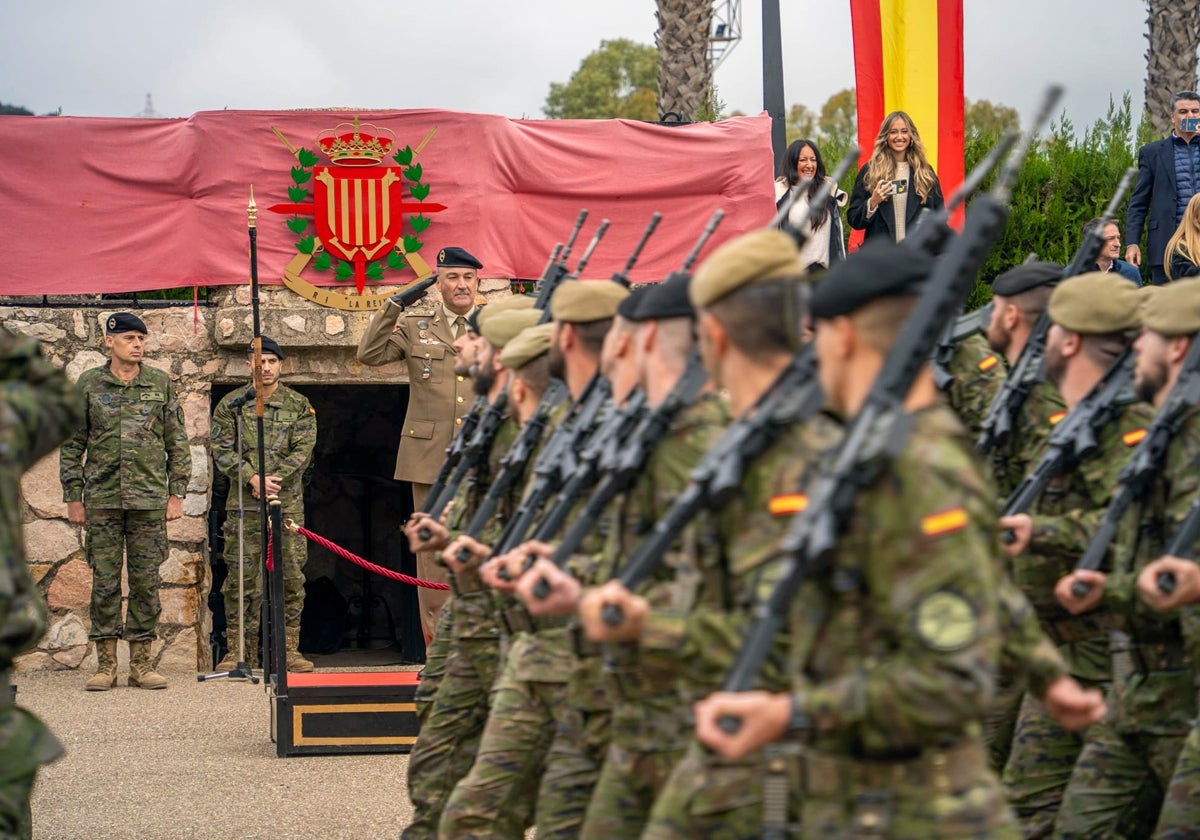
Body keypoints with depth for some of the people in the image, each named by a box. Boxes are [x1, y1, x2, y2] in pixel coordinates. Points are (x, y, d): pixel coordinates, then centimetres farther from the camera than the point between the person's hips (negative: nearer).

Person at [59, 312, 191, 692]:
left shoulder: (161, 384, 7)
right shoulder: (88, 385, 5)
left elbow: (178, 443, 10)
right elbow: (71, 445, 7)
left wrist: (176, 494, 3)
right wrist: (73, 497, 2)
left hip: (149, 499, 1)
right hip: (102, 498, -1)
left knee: (146, 581, 1)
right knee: (105, 581, 0)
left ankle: (141, 663, 8)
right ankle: (105, 664, 5)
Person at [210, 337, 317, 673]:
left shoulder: (299, 405, 8)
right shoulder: (231, 405, 7)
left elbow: (303, 450, 0)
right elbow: (221, 450, 0)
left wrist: (275, 479, -14)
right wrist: (253, 478, -13)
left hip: (288, 503, 1)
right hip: (243, 505, -1)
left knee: (291, 576, 0)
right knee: (241, 577, -2)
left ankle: (289, 649, 7)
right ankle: (240, 651, 3)